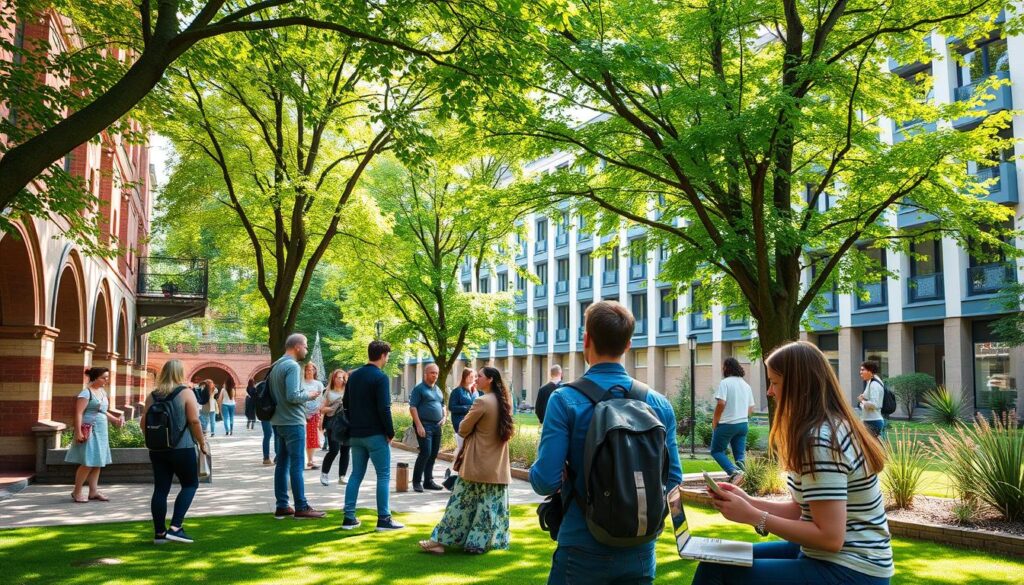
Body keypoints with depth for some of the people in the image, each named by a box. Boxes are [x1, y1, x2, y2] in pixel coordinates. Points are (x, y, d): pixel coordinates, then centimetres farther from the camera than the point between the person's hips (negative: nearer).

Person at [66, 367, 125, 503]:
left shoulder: (103, 392, 14)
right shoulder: (86, 393, -11)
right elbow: (78, 413, -17)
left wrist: (115, 420, 11)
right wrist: (78, 432, -23)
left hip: (101, 432, 8)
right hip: (89, 431, -8)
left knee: (97, 463, 9)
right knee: (87, 463, -7)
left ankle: (93, 491, 15)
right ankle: (77, 492, 5)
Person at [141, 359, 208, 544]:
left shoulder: (153, 396, 6)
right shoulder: (186, 393, -6)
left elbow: (143, 423, 9)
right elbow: (194, 421, -11)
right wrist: (202, 443, -1)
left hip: (157, 449, 4)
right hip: (182, 448, -4)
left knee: (161, 489, 8)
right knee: (190, 484, 8)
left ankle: (159, 532, 10)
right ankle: (175, 527, -4)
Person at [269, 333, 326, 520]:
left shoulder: (276, 366, 12)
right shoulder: (292, 366, -16)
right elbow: (292, 396, -24)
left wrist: (304, 393, 15)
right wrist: (309, 394, -7)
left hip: (278, 422, 9)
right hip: (293, 422, -9)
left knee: (282, 464, 11)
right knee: (296, 466, -4)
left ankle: (282, 506, 15)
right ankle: (301, 508, 0)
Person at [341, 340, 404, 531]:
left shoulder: (353, 376, 11)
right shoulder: (380, 377, -13)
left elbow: (345, 404, 16)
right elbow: (384, 408, -19)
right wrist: (390, 432, -9)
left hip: (356, 435, 7)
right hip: (375, 435, -7)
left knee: (356, 474, 12)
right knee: (383, 476, 0)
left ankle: (349, 518, 11)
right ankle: (383, 519, -1)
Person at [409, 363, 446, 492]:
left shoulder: (438, 390, 17)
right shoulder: (419, 388, -5)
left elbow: (443, 405, 28)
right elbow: (412, 407, -11)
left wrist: (444, 417, 7)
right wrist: (419, 425, -18)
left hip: (437, 426, 7)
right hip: (424, 425, -7)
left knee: (433, 454, 8)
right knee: (425, 452, -14)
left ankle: (428, 481, 16)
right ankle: (417, 481, -4)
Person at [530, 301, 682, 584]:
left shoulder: (565, 400, -13)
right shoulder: (659, 404, -2)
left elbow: (546, 481, -16)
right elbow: (672, 479, 2)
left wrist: (538, 468, 6)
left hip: (584, 550, -3)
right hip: (640, 550, 3)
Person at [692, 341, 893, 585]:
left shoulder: (820, 439, -21)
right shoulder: (834, 428, 11)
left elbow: (831, 537, -24)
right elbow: (802, 510, 12)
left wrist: (753, 517, -19)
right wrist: (748, 501, 3)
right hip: (847, 557, 11)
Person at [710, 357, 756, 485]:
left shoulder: (725, 383, -11)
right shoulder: (746, 385, 12)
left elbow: (721, 403, -20)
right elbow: (751, 408, 14)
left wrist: (715, 421, -9)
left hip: (727, 424, -7)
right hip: (743, 424, 7)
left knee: (716, 451, 4)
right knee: (740, 454, 9)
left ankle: (734, 472, -17)